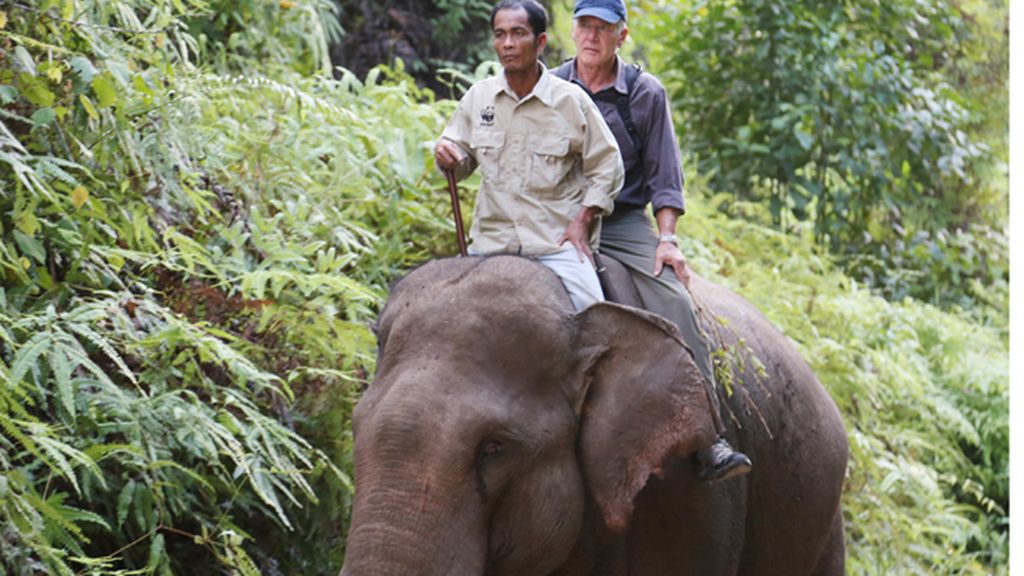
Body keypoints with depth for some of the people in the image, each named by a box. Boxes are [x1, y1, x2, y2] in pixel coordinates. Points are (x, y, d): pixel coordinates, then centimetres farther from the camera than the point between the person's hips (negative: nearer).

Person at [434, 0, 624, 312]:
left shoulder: (571, 100, -3)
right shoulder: (478, 97, 6)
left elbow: (607, 165, 3)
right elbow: (463, 159, 16)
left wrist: (583, 220, -6)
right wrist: (446, 153, -9)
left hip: (557, 239, -3)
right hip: (492, 238, 3)